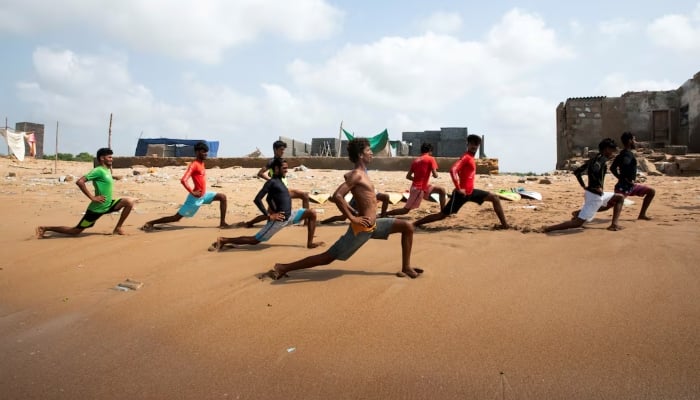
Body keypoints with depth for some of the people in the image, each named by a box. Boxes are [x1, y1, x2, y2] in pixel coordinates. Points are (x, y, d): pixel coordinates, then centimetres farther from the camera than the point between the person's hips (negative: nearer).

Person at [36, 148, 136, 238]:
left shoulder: (107, 171, 10)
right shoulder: (98, 170, -18)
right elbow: (79, 182, -28)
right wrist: (92, 197, -25)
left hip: (108, 205, 8)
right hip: (97, 208, -8)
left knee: (130, 201, -6)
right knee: (75, 231, 0)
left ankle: (118, 228, 2)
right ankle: (45, 228, 16)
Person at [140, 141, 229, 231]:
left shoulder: (201, 163, 8)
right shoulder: (194, 165, -20)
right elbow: (183, 180, -32)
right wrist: (192, 193, -24)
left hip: (204, 195, 8)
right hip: (196, 198, -8)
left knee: (222, 197, 4)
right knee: (177, 217, -3)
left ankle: (222, 223, 6)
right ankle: (150, 223, 8)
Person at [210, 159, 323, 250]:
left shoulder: (279, 181, 13)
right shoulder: (272, 182, -15)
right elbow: (257, 199, -23)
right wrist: (269, 215, -22)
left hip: (289, 215, 9)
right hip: (279, 220, -9)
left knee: (311, 213, 4)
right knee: (254, 240, -3)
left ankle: (310, 243, 6)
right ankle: (223, 240, 7)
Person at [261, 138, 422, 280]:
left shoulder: (361, 174, 12)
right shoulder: (356, 175, -17)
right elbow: (337, 196, -28)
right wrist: (352, 218, -23)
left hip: (373, 225, 9)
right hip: (362, 228, -9)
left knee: (407, 227, 12)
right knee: (327, 257, -6)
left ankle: (406, 268, 18)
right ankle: (282, 268, 1)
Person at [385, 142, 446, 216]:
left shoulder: (416, 160, 12)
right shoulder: (430, 159, -8)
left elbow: (408, 176, 10)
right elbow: (435, 175, -14)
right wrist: (435, 174, 8)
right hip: (419, 189, -8)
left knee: (441, 190, 15)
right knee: (406, 210, -4)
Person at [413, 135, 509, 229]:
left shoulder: (471, 158, 14)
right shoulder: (466, 157, -15)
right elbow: (452, 170, -30)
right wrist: (458, 189, -26)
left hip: (470, 191, 9)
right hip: (462, 193, -9)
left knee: (495, 198, 10)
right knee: (442, 215, -7)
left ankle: (504, 224, 13)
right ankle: (415, 224, -1)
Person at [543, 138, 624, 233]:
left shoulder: (593, 159, 13)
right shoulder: (601, 158, -13)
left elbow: (577, 172, 18)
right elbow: (594, 170, -36)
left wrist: (584, 186, 17)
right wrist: (598, 186, -23)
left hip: (594, 194, 10)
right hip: (595, 195, -10)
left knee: (620, 197, 28)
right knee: (578, 223, -11)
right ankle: (547, 228, -15)